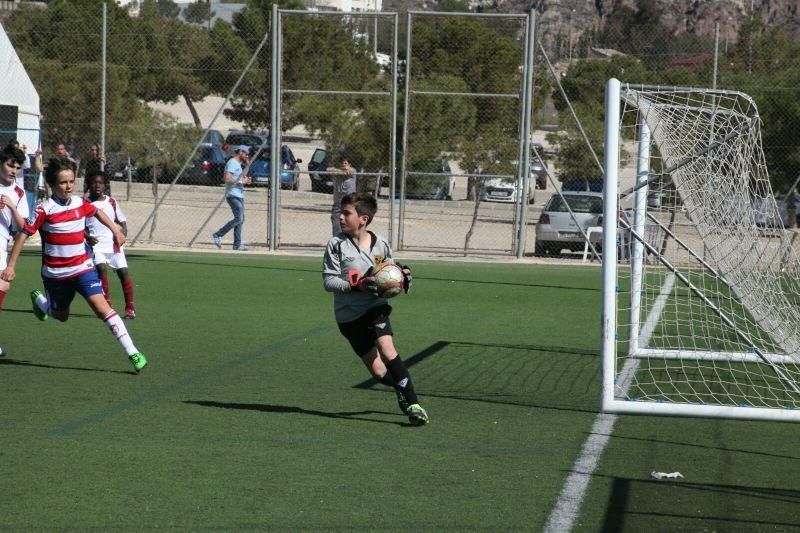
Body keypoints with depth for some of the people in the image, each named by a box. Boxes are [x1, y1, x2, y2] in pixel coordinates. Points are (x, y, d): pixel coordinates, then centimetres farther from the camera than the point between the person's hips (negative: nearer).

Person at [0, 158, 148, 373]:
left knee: (100, 305, -17)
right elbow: (23, 235, -11)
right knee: (62, 316, 16)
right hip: (55, 273, -2)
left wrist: (115, 230, 22)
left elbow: (96, 212, 22)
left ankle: (132, 352, -21)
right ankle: (39, 299, 52)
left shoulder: (80, 203, -2)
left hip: (82, 267, 2)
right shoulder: (44, 210, -15)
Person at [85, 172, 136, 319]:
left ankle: (130, 307, 5)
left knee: (123, 272, -5)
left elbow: (122, 220, 13)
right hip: (96, 244, -2)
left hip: (114, 243, 2)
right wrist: (88, 237, -11)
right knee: (102, 269, -22)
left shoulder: (112, 202, 10)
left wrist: (123, 230, -8)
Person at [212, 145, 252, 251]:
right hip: (233, 195, -10)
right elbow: (228, 179, -23)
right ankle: (218, 235, -12)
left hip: (239, 195, 10)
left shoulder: (238, 164, 21)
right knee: (239, 218, -17)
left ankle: (237, 245, 8)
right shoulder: (232, 163, -11)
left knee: (240, 220, 7)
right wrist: (241, 182, -17)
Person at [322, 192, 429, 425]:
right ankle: (400, 389, 32)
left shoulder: (381, 245, 0)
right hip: (349, 315, 0)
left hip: (376, 307, 0)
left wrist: (403, 277, -9)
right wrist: (357, 285, -24)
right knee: (378, 371, 0)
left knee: (387, 351, -25)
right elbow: (328, 281, -10)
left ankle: (412, 403, -18)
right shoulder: (336, 244, -6)